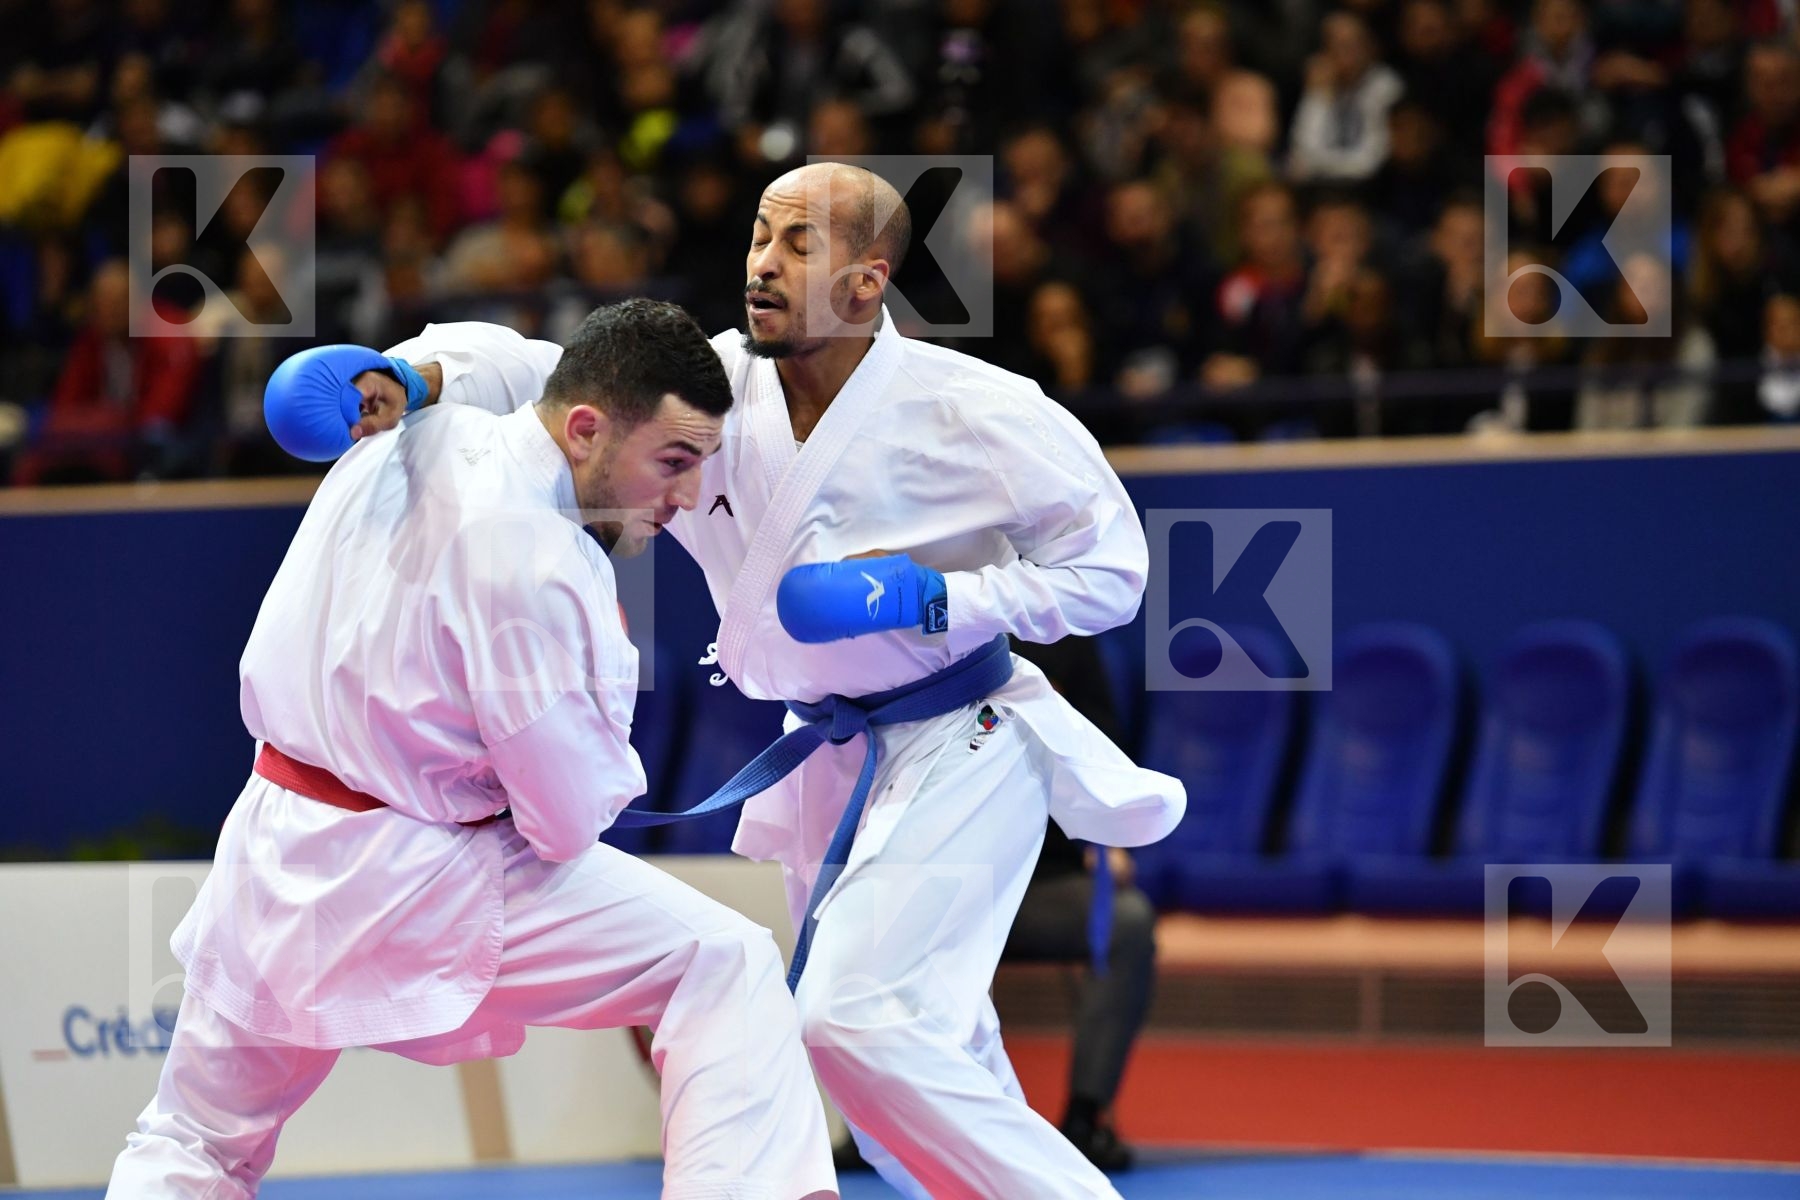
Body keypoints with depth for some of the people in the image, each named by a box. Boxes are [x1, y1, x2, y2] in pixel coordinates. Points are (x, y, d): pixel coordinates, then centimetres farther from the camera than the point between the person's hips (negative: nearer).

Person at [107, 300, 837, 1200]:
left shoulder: (429, 427, 3)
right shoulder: (531, 561, -22)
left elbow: (473, 350, 31)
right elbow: (570, 819, -17)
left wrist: (405, 375, 8)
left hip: (268, 870, 8)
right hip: (418, 891, -8)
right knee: (728, 971, -3)